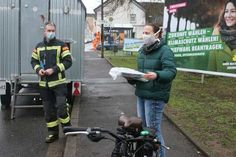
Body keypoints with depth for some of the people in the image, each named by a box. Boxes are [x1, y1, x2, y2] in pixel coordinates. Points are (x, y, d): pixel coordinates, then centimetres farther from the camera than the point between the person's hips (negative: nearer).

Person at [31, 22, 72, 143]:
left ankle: (67, 128, 16)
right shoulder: (38, 46, 11)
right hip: (44, 83, 5)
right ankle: (52, 132, 23)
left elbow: (68, 61, -8)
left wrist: (54, 69, -18)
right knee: (48, 109, 10)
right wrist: (38, 69, -6)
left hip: (58, 82, -4)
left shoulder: (61, 45, -3)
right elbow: (34, 61, 16)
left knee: (61, 106, -9)